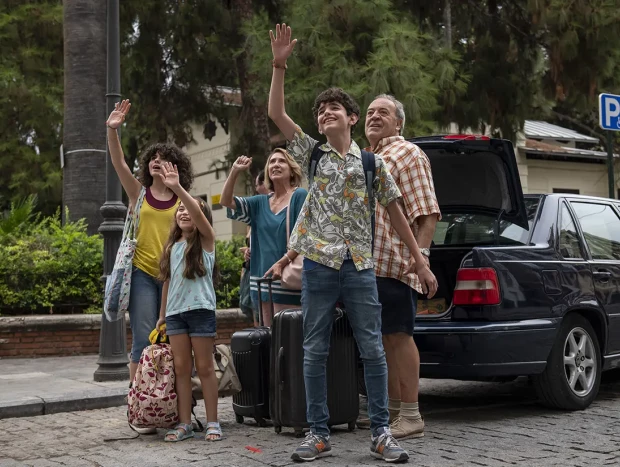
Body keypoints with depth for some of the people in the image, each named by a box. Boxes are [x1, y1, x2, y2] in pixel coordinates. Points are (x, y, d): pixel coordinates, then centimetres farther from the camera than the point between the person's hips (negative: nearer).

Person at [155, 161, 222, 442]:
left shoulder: (205, 239, -2)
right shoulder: (171, 247, 14)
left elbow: (198, 213, -21)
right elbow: (167, 282, 18)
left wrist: (177, 187, -33)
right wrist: (162, 315, 16)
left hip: (200, 310, -5)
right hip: (175, 312, 5)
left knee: (204, 367, -2)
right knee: (181, 368, 4)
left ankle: (213, 423, 4)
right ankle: (184, 424, 8)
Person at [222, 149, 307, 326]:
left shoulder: (300, 196, -3)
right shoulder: (260, 203, 14)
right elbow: (226, 201, 10)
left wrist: (282, 262, -19)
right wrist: (235, 172, -3)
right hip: (264, 279, 6)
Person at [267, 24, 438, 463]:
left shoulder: (372, 162, 6)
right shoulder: (311, 152, 8)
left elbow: (396, 212, 9)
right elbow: (276, 113, 0)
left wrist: (420, 260, 5)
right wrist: (280, 65, -9)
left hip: (360, 266, 0)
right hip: (319, 265, 1)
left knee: (373, 350, 1)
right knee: (315, 352, 4)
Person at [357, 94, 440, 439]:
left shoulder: (407, 154, -2)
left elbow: (427, 212, -11)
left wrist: (420, 253, -21)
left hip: (394, 262, -8)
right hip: (368, 263, 8)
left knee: (398, 335, -7)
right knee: (384, 337, 12)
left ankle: (411, 416, -2)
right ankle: (391, 408, 21)